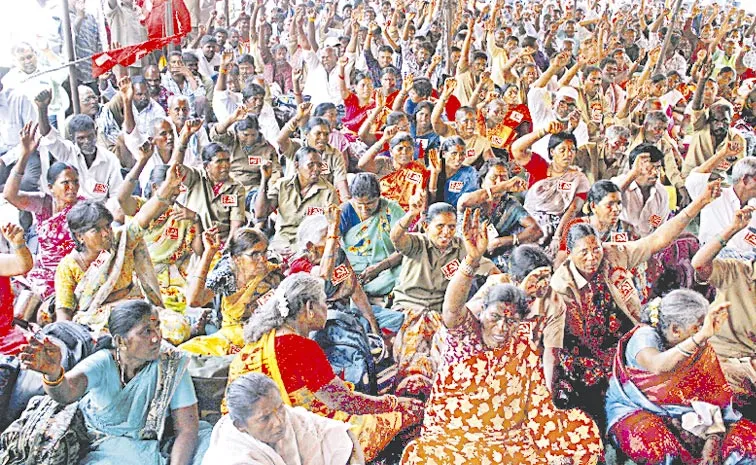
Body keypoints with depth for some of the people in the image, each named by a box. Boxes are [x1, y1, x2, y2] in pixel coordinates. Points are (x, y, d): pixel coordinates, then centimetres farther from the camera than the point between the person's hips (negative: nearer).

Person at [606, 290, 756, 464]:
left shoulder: (701, 349, -2)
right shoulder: (645, 337, -20)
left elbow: (711, 394, -4)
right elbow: (657, 366, -44)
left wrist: (713, 440, -19)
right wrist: (701, 336, -51)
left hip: (678, 415, 5)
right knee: (655, 443, -38)